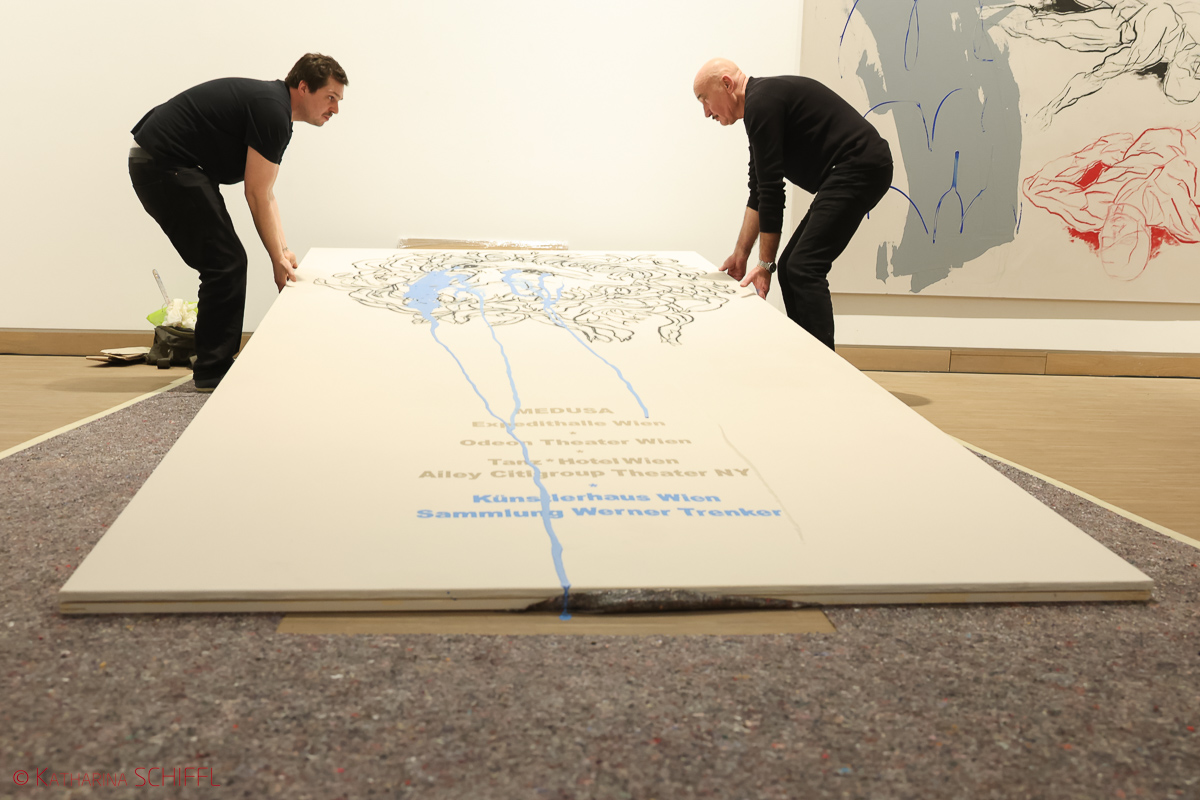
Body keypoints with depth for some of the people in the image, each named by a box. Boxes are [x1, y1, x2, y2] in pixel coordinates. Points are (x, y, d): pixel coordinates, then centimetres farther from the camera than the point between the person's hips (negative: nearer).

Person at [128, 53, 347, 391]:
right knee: (225, 263, -9)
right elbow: (256, 195, -17)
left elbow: (266, 195, 16)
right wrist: (278, 260, -13)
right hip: (164, 164, -11)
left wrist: (284, 251, 8)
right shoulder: (272, 112, -17)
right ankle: (213, 371, -3)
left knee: (226, 263, 13)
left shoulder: (273, 106, 15)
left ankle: (215, 363, 19)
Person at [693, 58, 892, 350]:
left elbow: (772, 189, -15)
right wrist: (740, 255, 22)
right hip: (849, 172, 10)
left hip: (858, 167, -10)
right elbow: (759, 192, 22)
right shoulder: (764, 100, 19)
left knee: (804, 268, -14)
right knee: (792, 267, 11)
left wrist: (766, 263, -10)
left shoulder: (761, 104, -13)